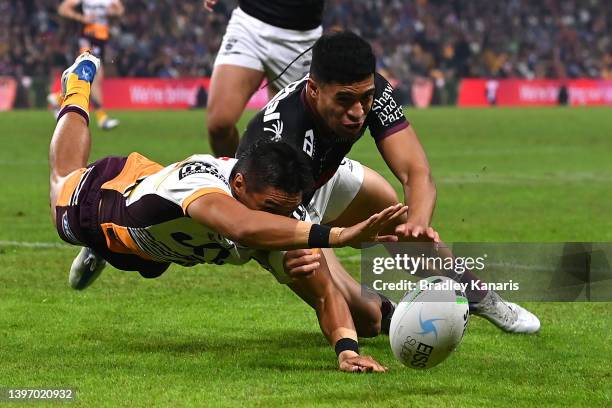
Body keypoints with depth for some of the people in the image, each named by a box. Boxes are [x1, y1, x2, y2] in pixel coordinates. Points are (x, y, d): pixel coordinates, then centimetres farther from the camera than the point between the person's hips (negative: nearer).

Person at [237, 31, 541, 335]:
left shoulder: (372, 91, -26)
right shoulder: (279, 131, -43)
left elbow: (417, 172, -33)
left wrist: (417, 223, -53)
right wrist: (291, 261, -73)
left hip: (324, 179, 6)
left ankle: (477, 297, 33)